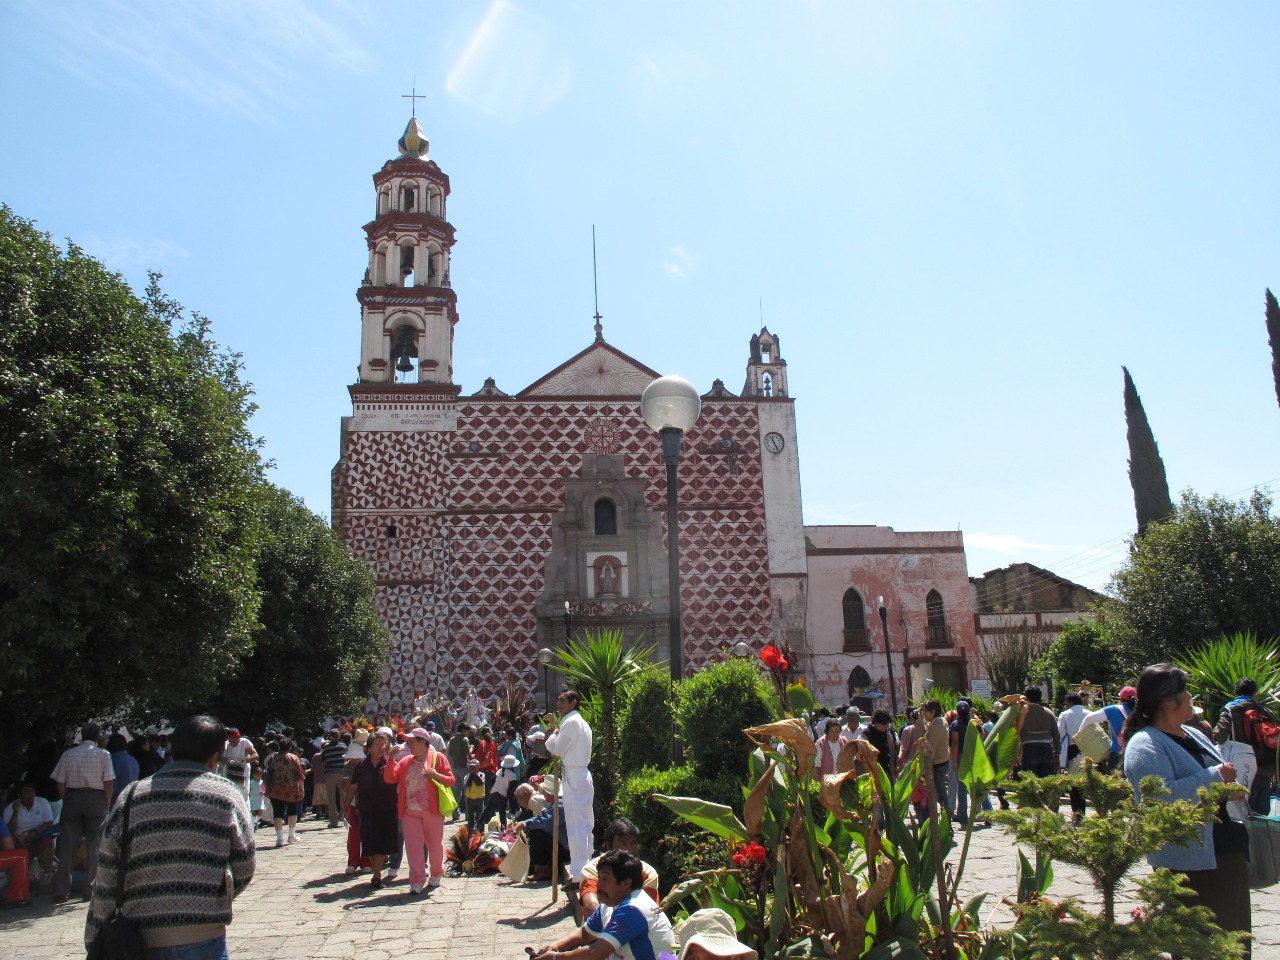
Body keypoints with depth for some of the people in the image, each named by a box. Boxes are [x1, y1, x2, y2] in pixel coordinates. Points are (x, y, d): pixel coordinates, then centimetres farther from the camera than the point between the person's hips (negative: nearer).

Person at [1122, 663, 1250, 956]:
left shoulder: (1193, 734, 14)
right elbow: (1162, 796, -29)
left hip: (1228, 852, 9)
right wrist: (1215, 776, -23)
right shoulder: (1144, 745, -16)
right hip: (1190, 862, -9)